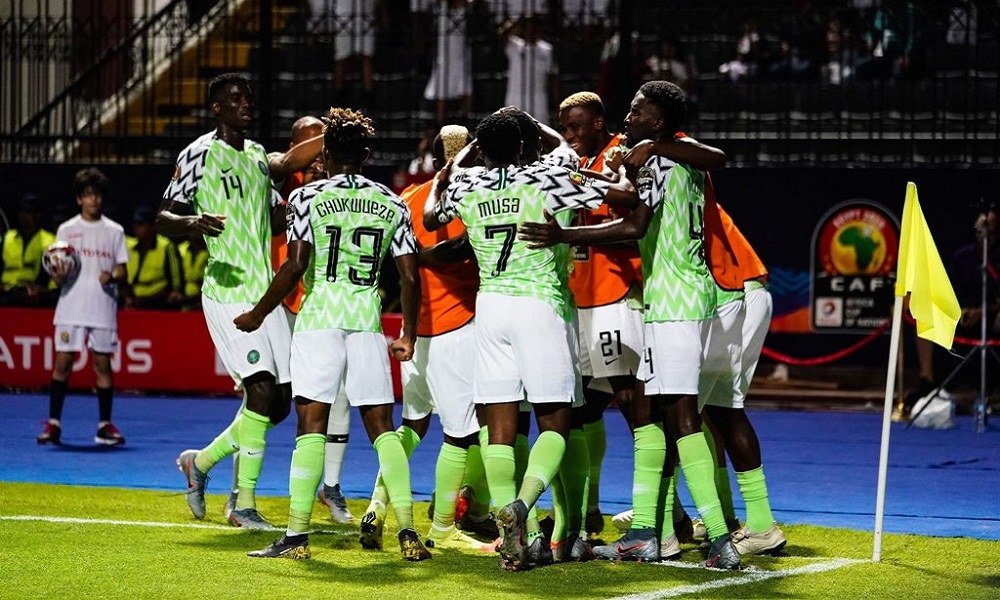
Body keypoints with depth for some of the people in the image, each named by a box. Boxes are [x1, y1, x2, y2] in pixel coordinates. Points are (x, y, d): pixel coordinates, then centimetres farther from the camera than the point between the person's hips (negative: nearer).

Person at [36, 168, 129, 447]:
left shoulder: (114, 231, 7)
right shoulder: (66, 230, 6)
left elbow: (123, 272, 7)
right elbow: (58, 279, 5)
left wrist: (112, 277, -14)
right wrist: (60, 275, -17)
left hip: (103, 309, 1)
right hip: (71, 307, 0)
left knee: (103, 364, 1)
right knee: (63, 363, -3)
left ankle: (105, 425, 6)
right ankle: (53, 424, 0)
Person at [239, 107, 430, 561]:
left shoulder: (308, 197, -1)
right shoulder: (393, 205, 9)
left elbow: (295, 267, -9)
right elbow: (410, 277, 6)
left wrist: (257, 315, 1)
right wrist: (408, 336, 16)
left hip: (319, 317, -3)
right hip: (368, 319, 3)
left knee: (311, 424, -3)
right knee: (382, 426, 6)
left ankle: (297, 535, -5)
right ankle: (408, 532, -1)